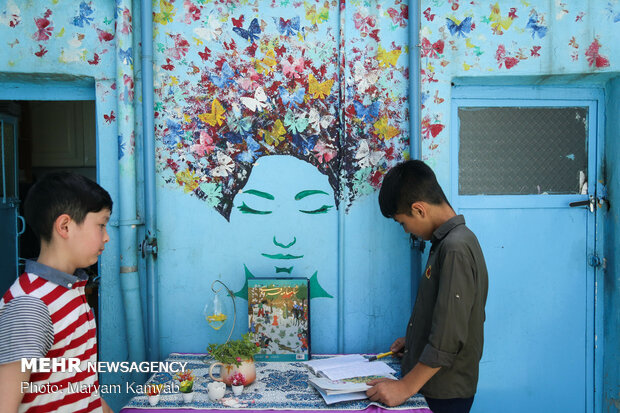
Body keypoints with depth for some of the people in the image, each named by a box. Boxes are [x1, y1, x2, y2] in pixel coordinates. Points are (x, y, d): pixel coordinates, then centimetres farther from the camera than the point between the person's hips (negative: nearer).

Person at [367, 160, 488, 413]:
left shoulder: (455, 248, -23)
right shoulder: (448, 242, 7)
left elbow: (449, 337, -26)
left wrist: (406, 387, -22)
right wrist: (414, 341, 20)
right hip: (433, 385, 9)